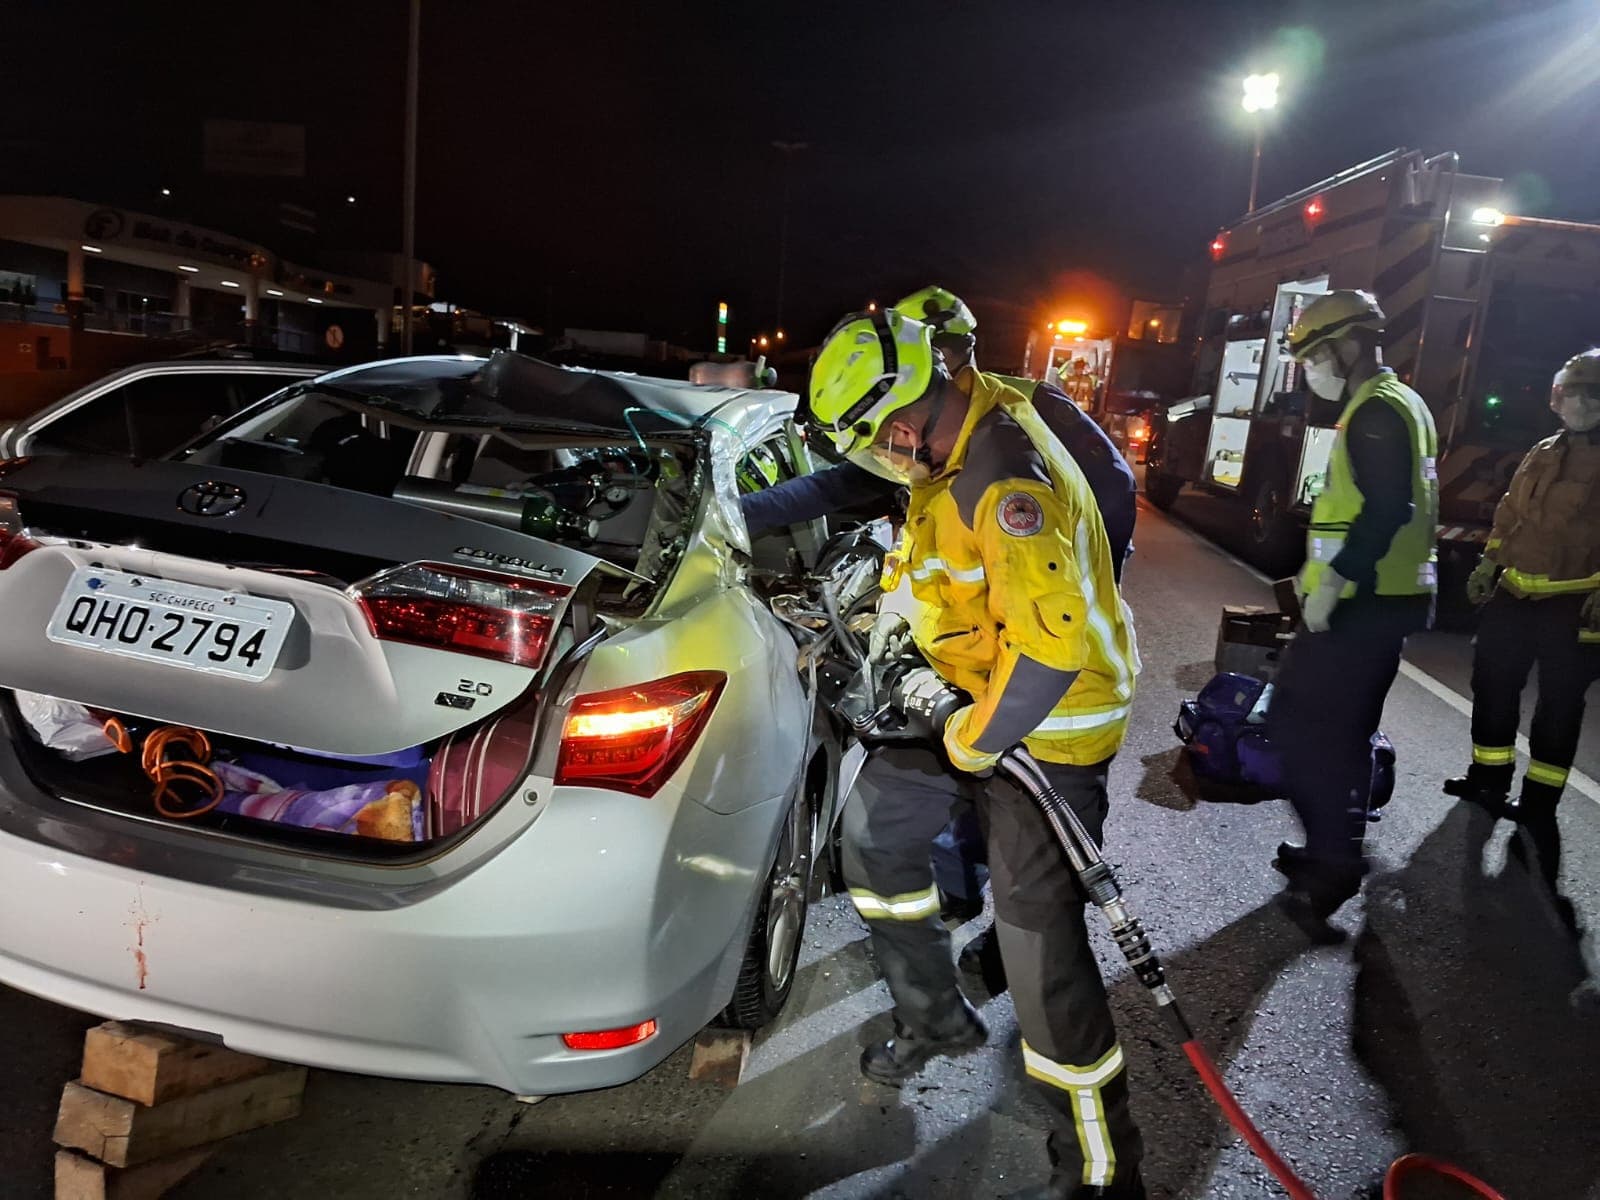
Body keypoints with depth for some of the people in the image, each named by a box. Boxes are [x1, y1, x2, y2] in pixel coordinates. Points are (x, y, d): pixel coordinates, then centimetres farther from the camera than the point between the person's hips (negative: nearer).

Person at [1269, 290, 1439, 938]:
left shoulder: (1376, 410, -15)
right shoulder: (1402, 403, 19)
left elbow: (1387, 508, -25)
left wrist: (1333, 582, -23)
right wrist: (1328, 568, 22)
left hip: (1359, 602, -11)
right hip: (1389, 596, 11)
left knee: (1298, 719, -8)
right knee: (1346, 729, 16)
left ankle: (1332, 864, -6)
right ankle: (1337, 854, 27)